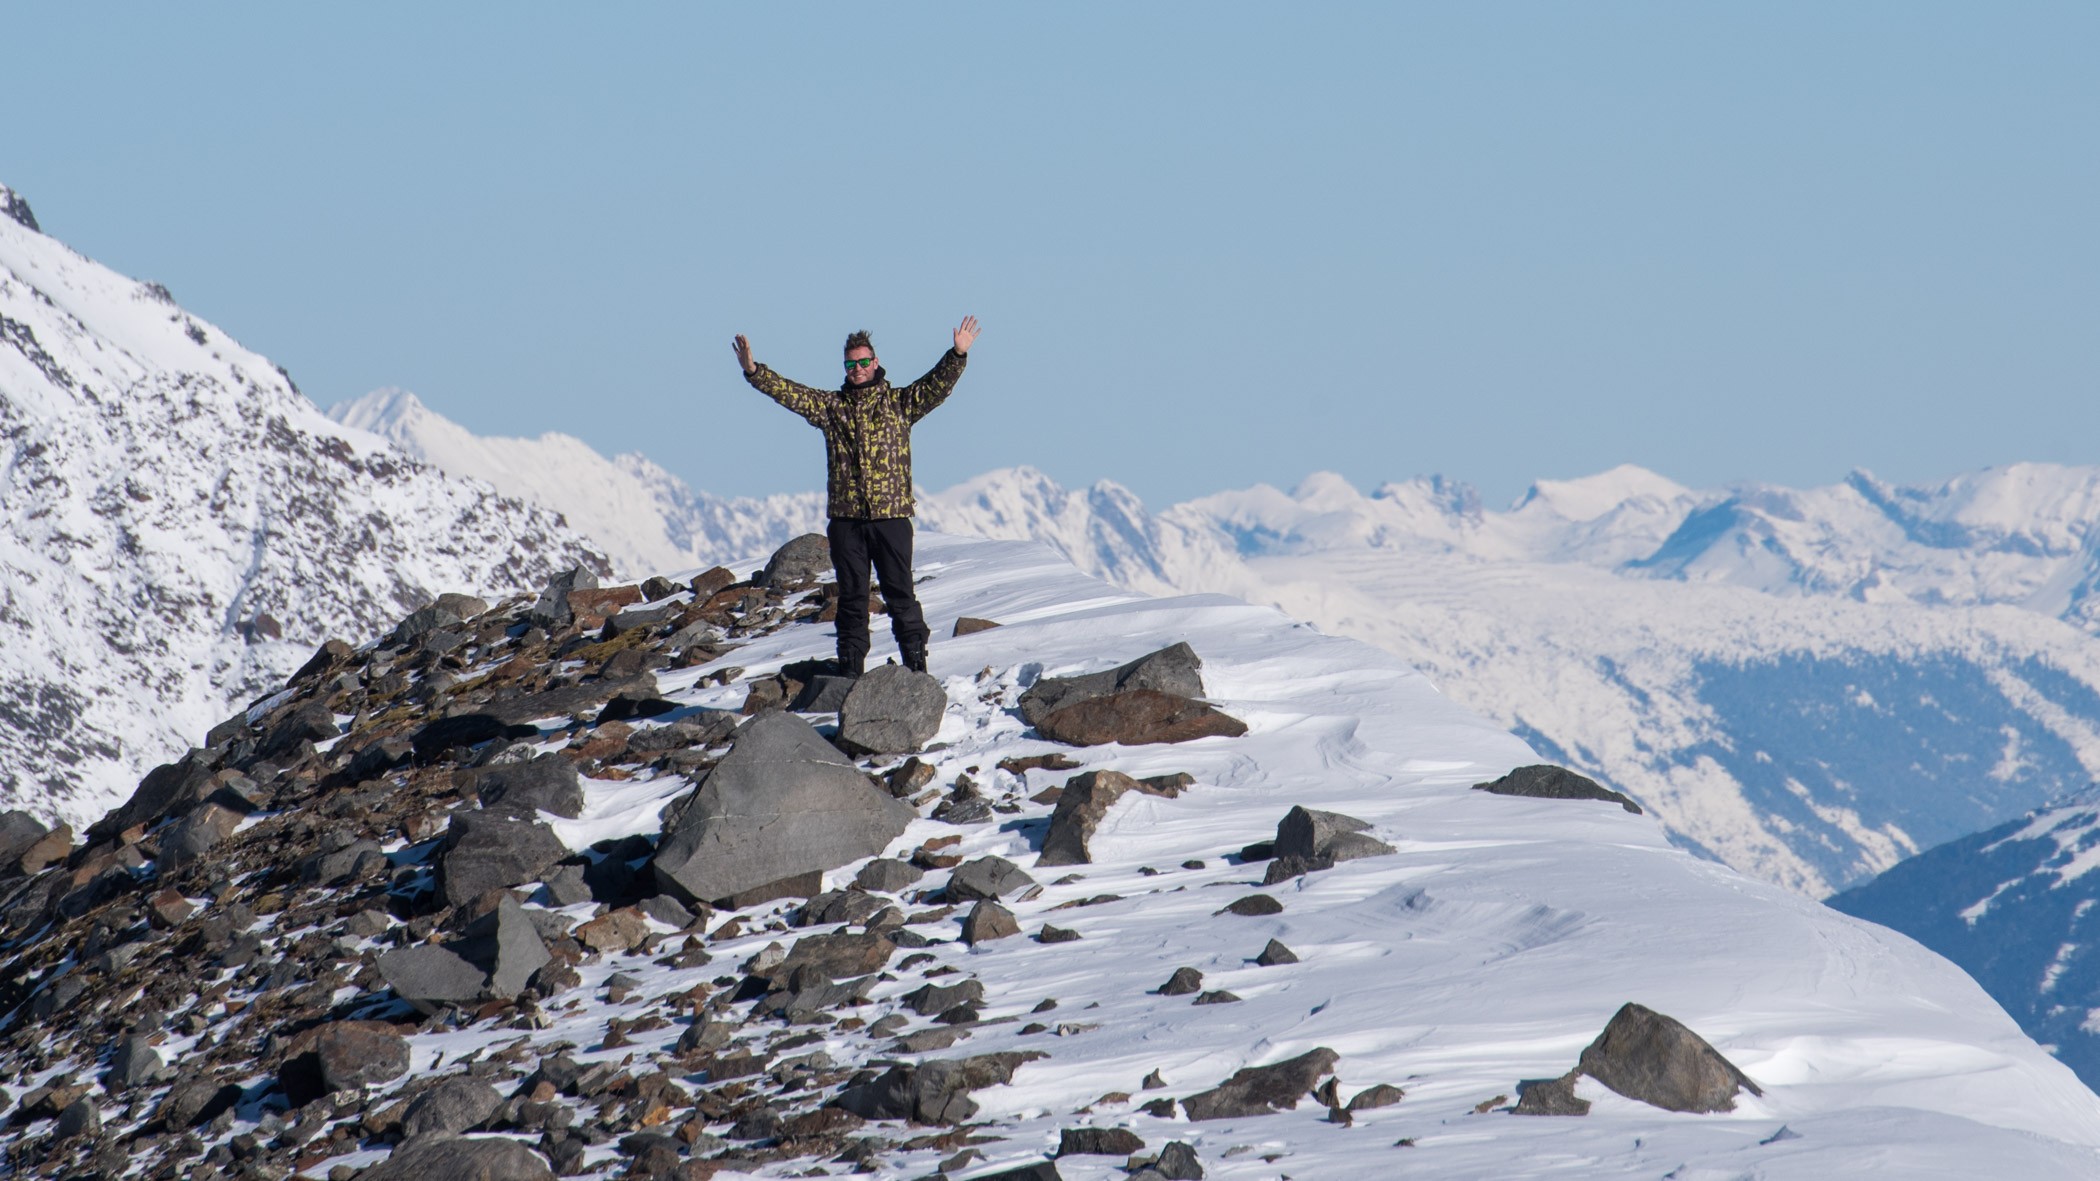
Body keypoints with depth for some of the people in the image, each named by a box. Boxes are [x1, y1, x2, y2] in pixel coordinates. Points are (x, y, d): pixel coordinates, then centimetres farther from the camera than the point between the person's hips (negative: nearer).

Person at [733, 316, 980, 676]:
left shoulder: (899, 403, 6)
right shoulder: (831, 406, 11)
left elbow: (935, 386, -7)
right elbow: (788, 392, 4)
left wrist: (958, 356, -23)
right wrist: (753, 372, -10)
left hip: (892, 515, -2)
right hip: (845, 517, 2)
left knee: (900, 592, -1)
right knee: (851, 596, 6)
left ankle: (916, 664, 4)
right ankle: (850, 670, 11)